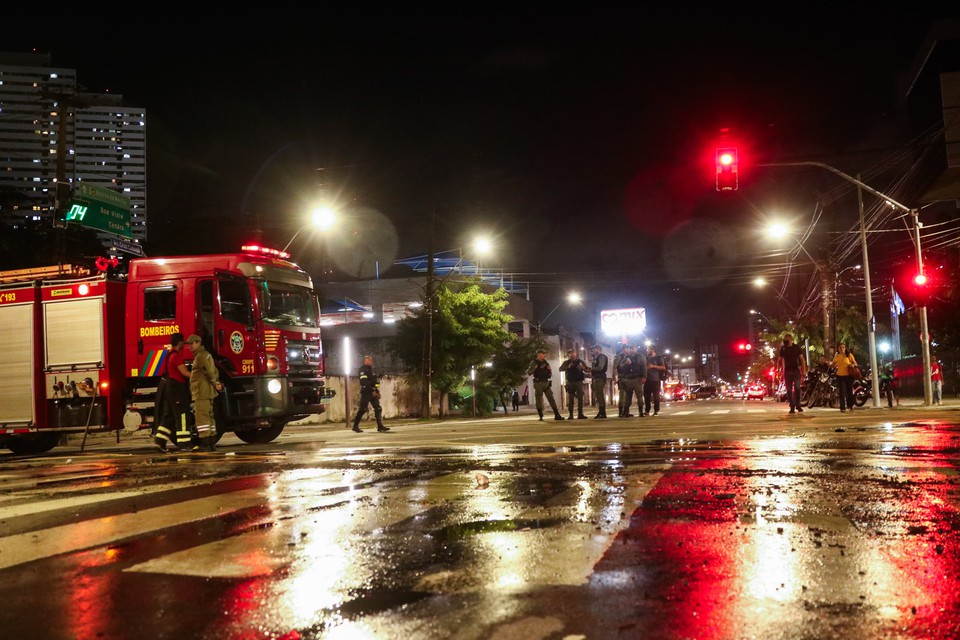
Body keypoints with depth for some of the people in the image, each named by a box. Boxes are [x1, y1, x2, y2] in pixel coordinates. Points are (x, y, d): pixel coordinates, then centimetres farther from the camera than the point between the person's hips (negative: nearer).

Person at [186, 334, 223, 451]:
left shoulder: (200, 356, -12)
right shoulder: (206, 354, 21)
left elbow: (210, 372, -18)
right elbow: (214, 371, 22)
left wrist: (215, 384, -8)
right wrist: (216, 383, 14)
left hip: (202, 392, -10)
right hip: (208, 392, 10)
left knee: (201, 417, -10)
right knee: (209, 417, 12)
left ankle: (205, 444, -12)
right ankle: (212, 443, 15)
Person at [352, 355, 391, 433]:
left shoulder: (370, 369, 22)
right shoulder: (363, 369, -6)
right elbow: (364, 382, -17)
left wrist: (377, 391, 11)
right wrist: (372, 391, -19)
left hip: (373, 392, 9)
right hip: (366, 392, -9)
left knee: (378, 408, 1)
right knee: (362, 409, -8)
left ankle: (380, 426, -1)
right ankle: (355, 426, -1)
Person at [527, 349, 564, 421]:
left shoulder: (546, 363, 15)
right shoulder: (534, 363, 1)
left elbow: (550, 375, 18)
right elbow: (529, 373, -10)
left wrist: (549, 370, -2)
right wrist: (534, 368, -24)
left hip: (546, 383, 4)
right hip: (538, 383, -4)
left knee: (551, 399, -1)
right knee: (539, 400, -3)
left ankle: (557, 415, -2)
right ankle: (541, 416, 2)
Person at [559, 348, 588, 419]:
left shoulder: (580, 361, 9)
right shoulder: (566, 362, 10)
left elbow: (588, 370, 3)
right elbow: (560, 369, -6)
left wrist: (583, 368, -19)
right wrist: (568, 367, -21)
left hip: (579, 381, 0)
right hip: (570, 382, 0)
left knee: (580, 398, -6)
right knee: (570, 399, -3)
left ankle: (580, 414, -6)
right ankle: (570, 415, -3)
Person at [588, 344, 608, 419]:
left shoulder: (602, 356, -6)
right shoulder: (596, 357, 21)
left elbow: (600, 367, -16)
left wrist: (590, 368, -9)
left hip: (600, 378, -9)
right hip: (595, 378, 9)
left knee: (600, 396, -10)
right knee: (598, 396, 9)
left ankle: (603, 413, -9)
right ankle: (600, 412, 13)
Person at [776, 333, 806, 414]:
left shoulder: (797, 347, 3)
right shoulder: (782, 349, 7)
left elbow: (802, 359, 3)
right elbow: (779, 360, 13)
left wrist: (804, 371, -5)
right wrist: (779, 369, -2)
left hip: (796, 371, -2)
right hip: (787, 371, 2)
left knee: (797, 388, -11)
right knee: (789, 390, 0)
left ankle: (798, 405, 3)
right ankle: (792, 407, 4)